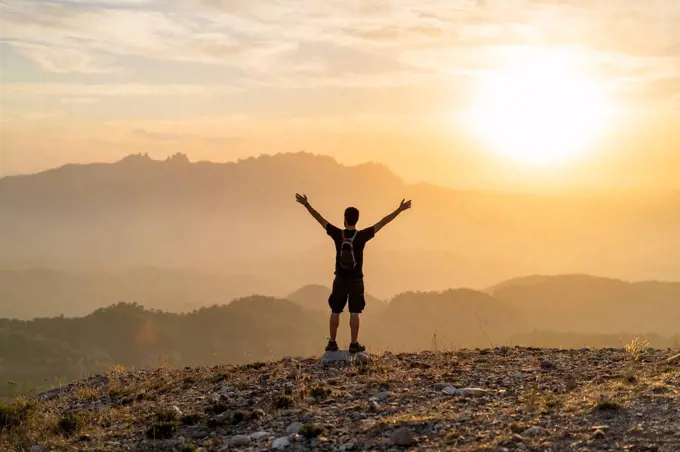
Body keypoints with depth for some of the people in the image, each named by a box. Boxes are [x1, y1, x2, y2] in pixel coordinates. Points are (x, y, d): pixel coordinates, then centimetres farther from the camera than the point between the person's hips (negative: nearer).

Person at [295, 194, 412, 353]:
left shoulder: (338, 234, -8)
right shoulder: (362, 236, -11)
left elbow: (320, 219, -1)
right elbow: (382, 223, -10)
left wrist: (306, 204, 7)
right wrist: (400, 209, -7)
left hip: (340, 279, 2)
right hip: (356, 280, -1)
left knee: (335, 312, 10)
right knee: (354, 313, 1)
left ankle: (332, 343, 12)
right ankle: (354, 344, 0)